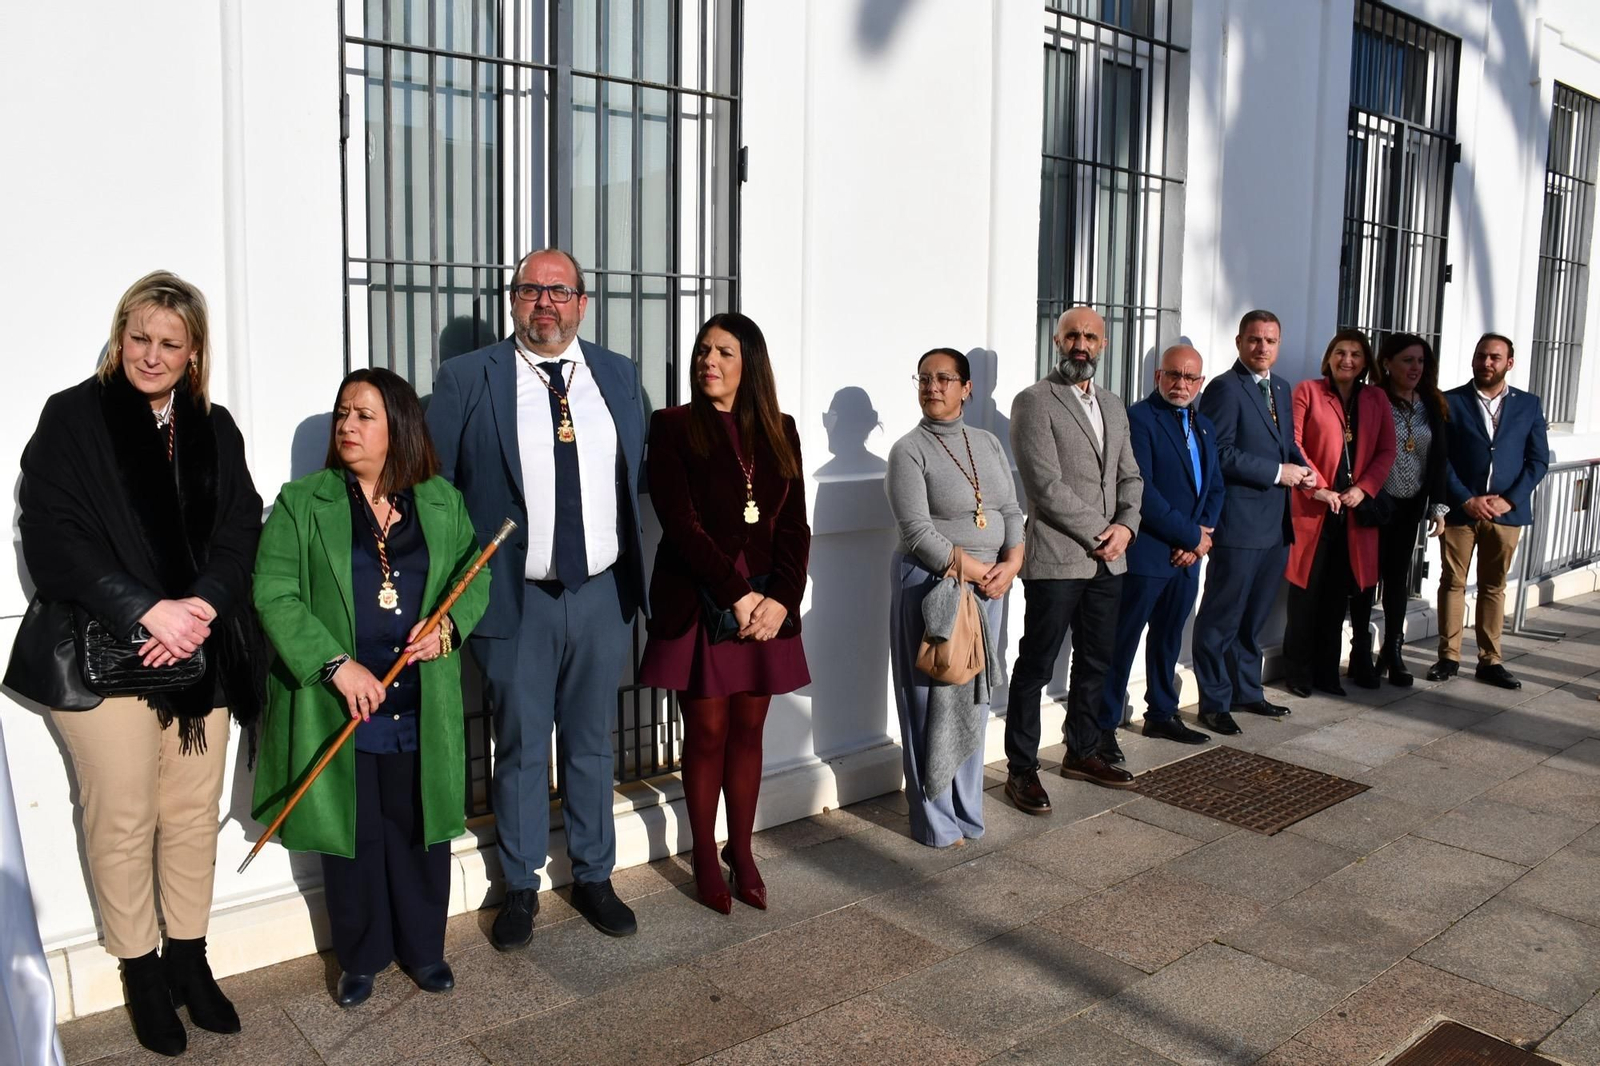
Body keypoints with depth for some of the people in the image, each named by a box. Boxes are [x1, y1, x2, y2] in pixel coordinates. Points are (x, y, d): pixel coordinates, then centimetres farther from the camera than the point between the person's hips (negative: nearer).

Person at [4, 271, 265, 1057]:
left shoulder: (214, 428, 10)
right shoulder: (71, 418, -1)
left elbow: (240, 531, 5)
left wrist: (200, 607, -12)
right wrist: (148, 610, -16)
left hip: (200, 654, 3)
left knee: (193, 814, 9)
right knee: (123, 821, 4)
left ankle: (189, 960, 25)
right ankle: (141, 974, 20)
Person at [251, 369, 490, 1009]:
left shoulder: (442, 501, 7)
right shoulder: (302, 502, -1)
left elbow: (475, 575, 11)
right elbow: (275, 594, -8)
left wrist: (448, 624, -10)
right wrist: (338, 665, -18)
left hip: (422, 710, 2)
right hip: (340, 710, -2)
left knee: (422, 832, 11)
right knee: (352, 837, 9)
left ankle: (423, 949, 31)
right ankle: (361, 958, 29)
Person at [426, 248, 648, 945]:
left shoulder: (618, 376, 7)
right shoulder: (466, 380, -3)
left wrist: (633, 577, 9)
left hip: (603, 596, 3)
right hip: (516, 599, -2)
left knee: (592, 743, 15)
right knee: (521, 747, 10)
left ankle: (593, 877, 31)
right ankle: (520, 886, 29)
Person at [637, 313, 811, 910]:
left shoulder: (779, 431, 9)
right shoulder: (673, 426, -2)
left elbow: (794, 525, 4)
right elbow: (681, 522, -11)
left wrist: (781, 598, -10)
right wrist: (736, 595, -16)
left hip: (768, 604, 3)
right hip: (698, 603, -3)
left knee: (748, 729, 10)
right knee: (707, 732, 4)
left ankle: (742, 851, 24)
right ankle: (705, 857, 19)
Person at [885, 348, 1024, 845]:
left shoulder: (987, 443, 11)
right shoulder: (909, 451, -8)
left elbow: (1011, 511, 9)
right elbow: (918, 531, -15)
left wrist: (1010, 565, -8)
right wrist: (975, 571, -15)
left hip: (989, 586, 6)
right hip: (931, 586, -6)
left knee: (974, 698, 12)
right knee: (934, 701, 0)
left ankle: (967, 808, 25)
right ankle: (937, 820, 12)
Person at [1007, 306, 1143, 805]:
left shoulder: (1113, 406, 16)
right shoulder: (1034, 402, -8)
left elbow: (1129, 475, 17)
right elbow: (1046, 486, -15)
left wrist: (1126, 525, -2)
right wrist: (1097, 534, -13)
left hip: (1108, 558, 7)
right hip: (1055, 558, -7)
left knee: (1095, 663, 16)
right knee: (1036, 667, 0)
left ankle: (1083, 752, 31)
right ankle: (1021, 769, 9)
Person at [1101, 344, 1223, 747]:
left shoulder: (1203, 426, 15)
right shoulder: (1138, 418, -11)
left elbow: (1214, 488, 17)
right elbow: (1141, 491, -19)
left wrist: (1203, 533, -3)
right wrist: (1193, 536, -14)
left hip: (1186, 555, 8)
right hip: (1146, 553, -8)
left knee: (1169, 637, 18)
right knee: (1121, 643, -1)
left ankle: (1161, 714, 31)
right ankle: (1104, 726, 8)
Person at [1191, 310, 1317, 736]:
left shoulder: (1281, 389, 16)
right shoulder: (1225, 389, -10)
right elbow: (1219, 454, -17)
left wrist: (1301, 468, 2)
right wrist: (1277, 472, -16)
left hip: (1275, 523, 8)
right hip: (1239, 522, -8)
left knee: (1255, 616, 17)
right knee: (1222, 617, 0)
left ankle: (1247, 691, 29)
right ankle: (1215, 702, 9)